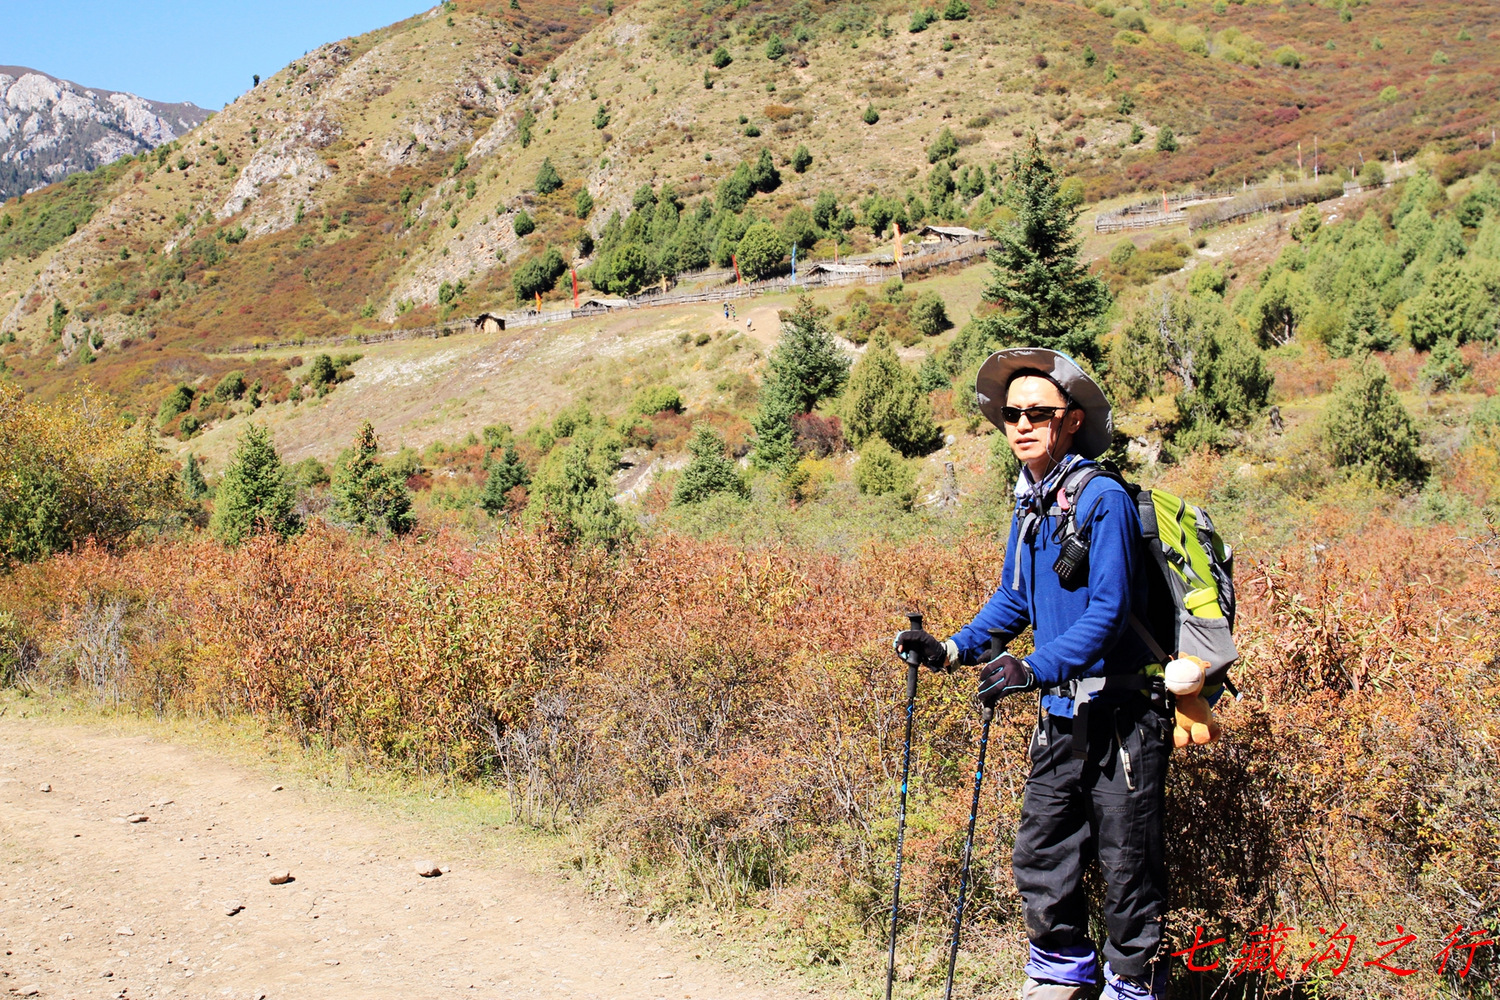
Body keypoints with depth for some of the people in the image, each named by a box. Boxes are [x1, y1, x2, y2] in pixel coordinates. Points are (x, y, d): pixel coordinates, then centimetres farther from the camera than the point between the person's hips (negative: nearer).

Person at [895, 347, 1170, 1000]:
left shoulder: (1103, 499, -15)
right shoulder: (1030, 506, 9)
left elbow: (1108, 611, -21)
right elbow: (1013, 601, 18)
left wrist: (1036, 667, -30)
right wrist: (950, 650, 6)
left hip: (1119, 715, -7)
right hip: (1060, 714, 7)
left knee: (1126, 865, 3)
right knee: (1038, 855, 13)